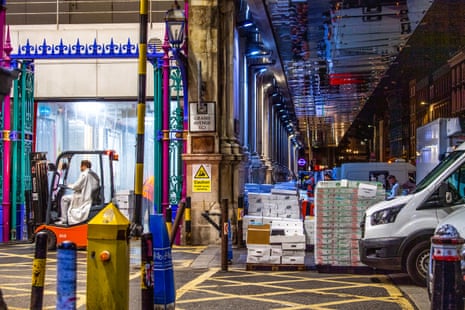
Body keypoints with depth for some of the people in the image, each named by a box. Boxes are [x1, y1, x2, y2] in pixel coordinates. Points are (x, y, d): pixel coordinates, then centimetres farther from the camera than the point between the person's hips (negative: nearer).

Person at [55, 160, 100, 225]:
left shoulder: (84, 174, -14)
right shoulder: (95, 175, 13)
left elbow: (76, 186, -15)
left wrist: (69, 186, 6)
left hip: (84, 199, -9)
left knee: (64, 198, 2)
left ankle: (64, 220, 0)